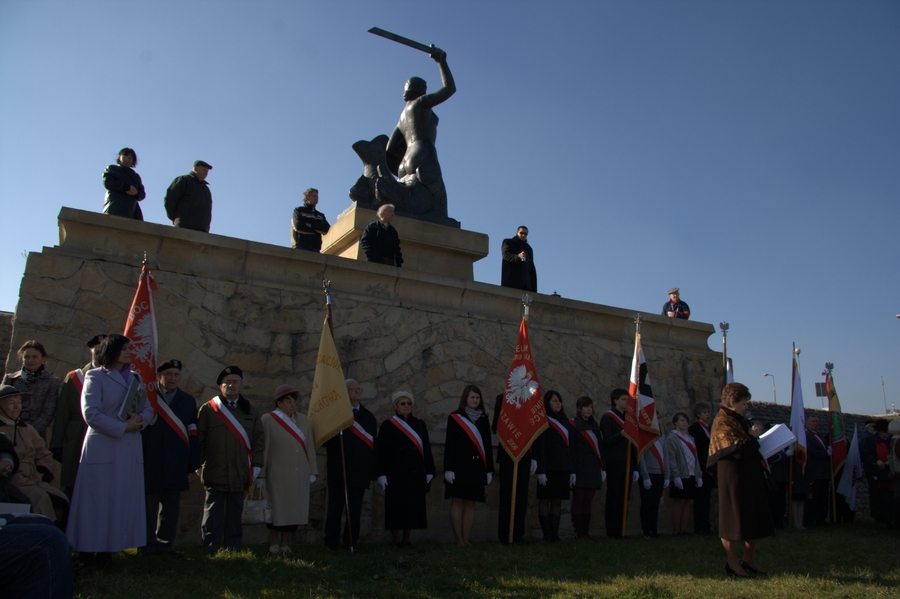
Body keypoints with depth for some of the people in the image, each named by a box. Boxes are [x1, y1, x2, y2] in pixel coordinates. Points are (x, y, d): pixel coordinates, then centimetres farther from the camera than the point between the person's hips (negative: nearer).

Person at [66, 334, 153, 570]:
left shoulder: (136, 378, 15)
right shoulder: (95, 376, -2)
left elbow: (148, 408, 15)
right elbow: (91, 413, -11)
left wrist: (140, 420, -7)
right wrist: (122, 427, -13)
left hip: (130, 450, 5)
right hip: (102, 448, -5)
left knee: (123, 502, 5)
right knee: (97, 501, -1)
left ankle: (108, 550, 12)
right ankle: (88, 551, 8)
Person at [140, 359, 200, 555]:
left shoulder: (188, 401, 12)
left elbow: (193, 434, 8)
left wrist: (193, 463, 2)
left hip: (176, 465, 2)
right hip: (149, 463, -2)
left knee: (171, 505, 7)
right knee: (149, 503, 3)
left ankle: (166, 543, 16)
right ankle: (148, 544, 13)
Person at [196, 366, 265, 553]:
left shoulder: (251, 411, 13)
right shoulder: (207, 409, 5)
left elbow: (259, 439, 10)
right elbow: (199, 439, 2)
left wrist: (256, 465, 2)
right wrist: (198, 464, -5)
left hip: (240, 475, 2)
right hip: (214, 473, -2)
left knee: (235, 515, 8)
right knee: (213, 516, 1)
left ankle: (233, 550, 15)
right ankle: (210, 551, 8)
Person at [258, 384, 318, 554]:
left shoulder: (303, 420, 9)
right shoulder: (267, 420, -3)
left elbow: (310, 447, 10)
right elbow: (262, 448, -4)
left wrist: (312, 472, 7)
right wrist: (261, 475, -5)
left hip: (300, 476, 4)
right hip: (277, 475, -4)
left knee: (294, 510, 7)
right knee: (276, 509, 4)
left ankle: (284, 544, 21)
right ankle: (274, 544, 20)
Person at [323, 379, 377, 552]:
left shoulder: (369, 417, 12)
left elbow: (374, 444, 12)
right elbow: (325, 440, -2)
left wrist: (373, 471, 9)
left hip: (360, 471, 3)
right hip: (338, 470, -3)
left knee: (355, 509, 7)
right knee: (336, 507, 4)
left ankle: (352, 541, 16)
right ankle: (331, 541, 14)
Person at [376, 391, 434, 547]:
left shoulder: (419, 425, 9)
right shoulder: (387, 426, -1)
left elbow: (426, 449, 8)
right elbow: (381, 451, -3)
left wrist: (429, 472, 3)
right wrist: (382, 474, -9)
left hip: (415, 474, 3)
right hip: (395, 473, -3)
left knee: (413, 506, 5)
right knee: (395, 505, -1)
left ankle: (406, 538, 16)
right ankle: (395, 538, 11)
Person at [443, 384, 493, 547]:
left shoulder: (483, 419, 13)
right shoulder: (455, 418, 2)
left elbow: (487, 445, 12)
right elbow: (449, 444, -4)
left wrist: (489, 470, 6)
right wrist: (449, 469, -12)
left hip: (477, 468, 4)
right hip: (459, 466, -4)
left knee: (470, 504, 5)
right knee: (457, 502, -5)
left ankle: (466, 538, 8)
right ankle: (459, 539, 0)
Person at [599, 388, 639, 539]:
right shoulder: (607, 417, -3)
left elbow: (633, 444, 17)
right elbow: (607, 441, -12)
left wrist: (636, 467, 11)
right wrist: (621, 434, -28)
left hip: (627, 464, 6)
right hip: (614, 464, -6)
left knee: (623, 498, 6)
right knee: (613, 498, -4)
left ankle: (619, 531, 12)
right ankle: (611, 532, 1)